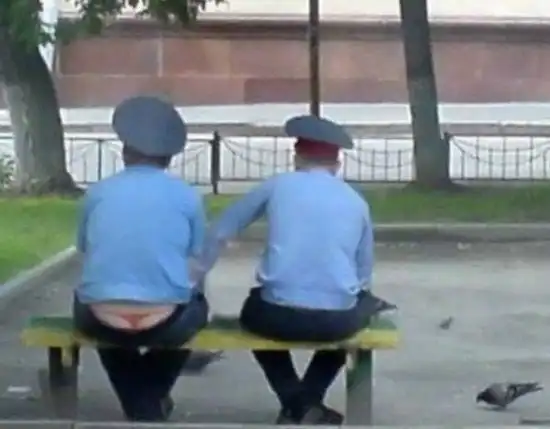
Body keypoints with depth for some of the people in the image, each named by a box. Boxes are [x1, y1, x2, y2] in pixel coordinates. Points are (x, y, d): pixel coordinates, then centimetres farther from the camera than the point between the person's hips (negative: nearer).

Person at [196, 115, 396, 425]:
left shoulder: (278, 186, 8)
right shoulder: (356, 201, 11)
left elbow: (221, 232, 18)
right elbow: (364, 274, 19)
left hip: (279, 316, -1)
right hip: (336, 320, 1)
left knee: (255, 310, 35)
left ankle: (298, 406, 18)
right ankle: (308, 401, 21)